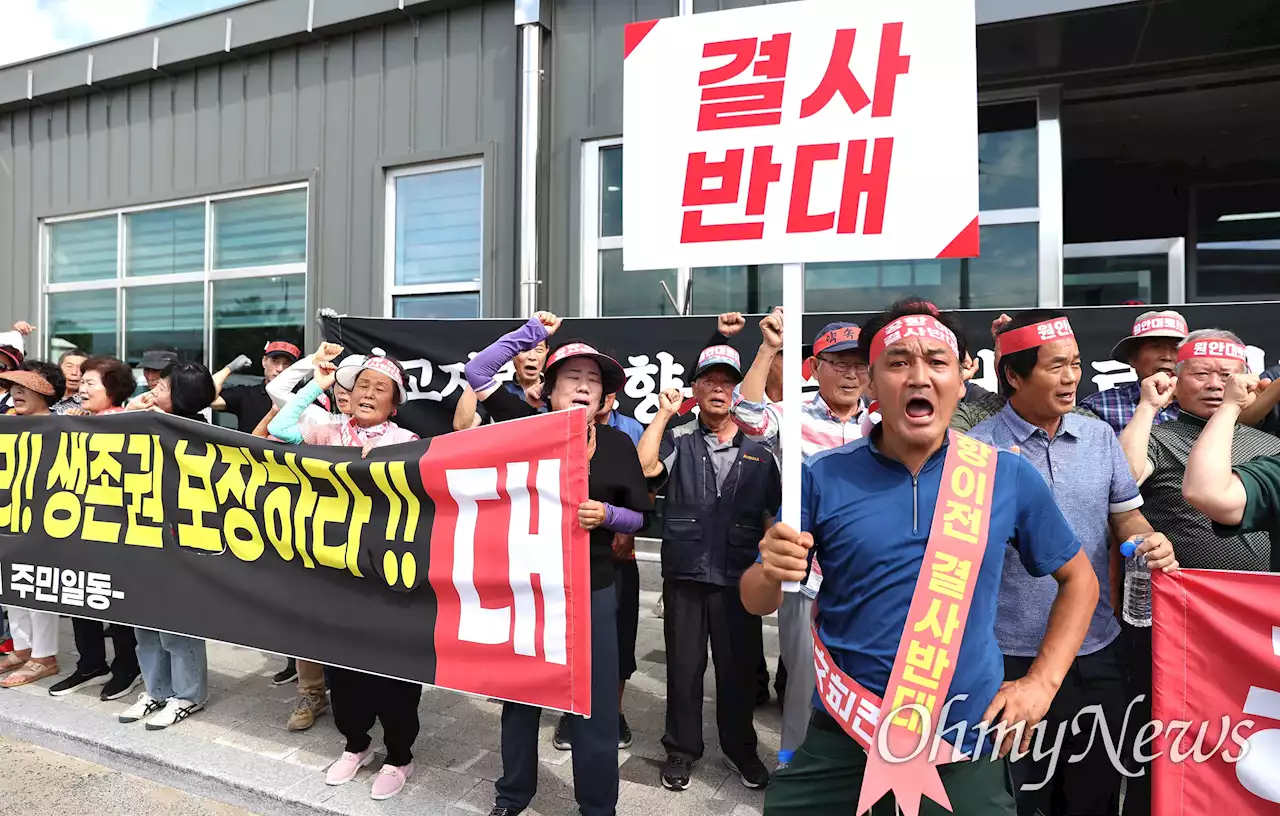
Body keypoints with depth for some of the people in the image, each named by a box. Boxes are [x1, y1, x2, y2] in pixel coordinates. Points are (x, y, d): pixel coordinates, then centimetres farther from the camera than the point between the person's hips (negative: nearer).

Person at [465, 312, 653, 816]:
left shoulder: (618, 443, 0)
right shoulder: (528, 425, -3)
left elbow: (641, 516, 5)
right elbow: (477, 372, -7)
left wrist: (607, 514, -15)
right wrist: (533, 332, -8)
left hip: (592, 590, 0)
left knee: (594, 704, 8)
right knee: (520, 695, 18)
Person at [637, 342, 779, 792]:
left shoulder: (759, 451, 6)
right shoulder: (678, 440, 1)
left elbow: (775, 513, 10)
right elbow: (642, 468, -18)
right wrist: (663, 414, -13)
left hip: (739, 578, 1)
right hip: (685, 575, -1)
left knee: (738, 668, 15)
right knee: (684, 667, 12)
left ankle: (740, 749, 36)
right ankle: (682, 749, 32)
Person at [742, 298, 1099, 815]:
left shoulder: (1010, 477, -5)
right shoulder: (823, 478, -7)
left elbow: (1078, 579, 10)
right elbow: (758, 603, -2)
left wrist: (1042, 682, 1)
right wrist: (770, 573, -25)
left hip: (965, 744, 1)